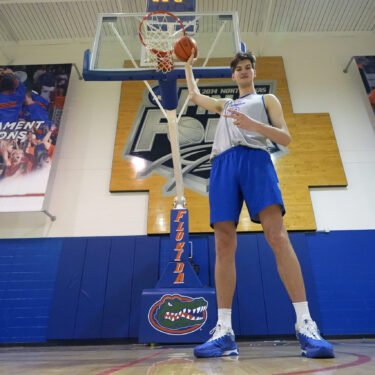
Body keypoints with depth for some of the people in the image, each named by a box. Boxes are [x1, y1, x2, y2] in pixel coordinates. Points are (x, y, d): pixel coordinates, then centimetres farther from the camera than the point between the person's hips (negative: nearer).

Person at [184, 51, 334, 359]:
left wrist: (253, 124, -5)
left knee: (277, 235, -22)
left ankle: (305, 324, -20)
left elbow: (285, 138, 11)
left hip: (255, 159, -3)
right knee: (224, 245, -9)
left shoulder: (267, 100, 25)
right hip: (223, 164, 3)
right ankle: (224, 331, -9)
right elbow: (194, 95, 49)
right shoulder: (224, 104, 37)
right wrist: (189, 66, 58)